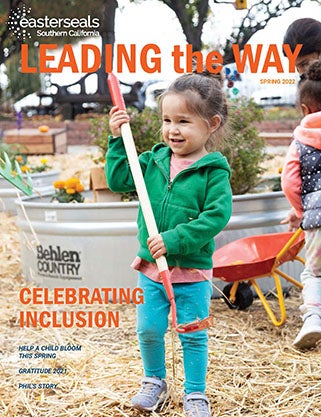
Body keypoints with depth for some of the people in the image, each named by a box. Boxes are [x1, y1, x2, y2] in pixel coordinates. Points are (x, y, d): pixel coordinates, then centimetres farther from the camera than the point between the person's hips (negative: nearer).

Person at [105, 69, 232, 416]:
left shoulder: (214, 170, -12)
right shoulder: (154, 160, 3)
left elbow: (217, 215, -21)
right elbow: (118, 180, 5)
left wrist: (174, 240, -26)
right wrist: (116, 140, -4)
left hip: (193, 271, -4)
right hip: (151, 266, 4)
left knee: (193, 335, 8)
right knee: (149, 330, 12)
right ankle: (154, 382, 35)